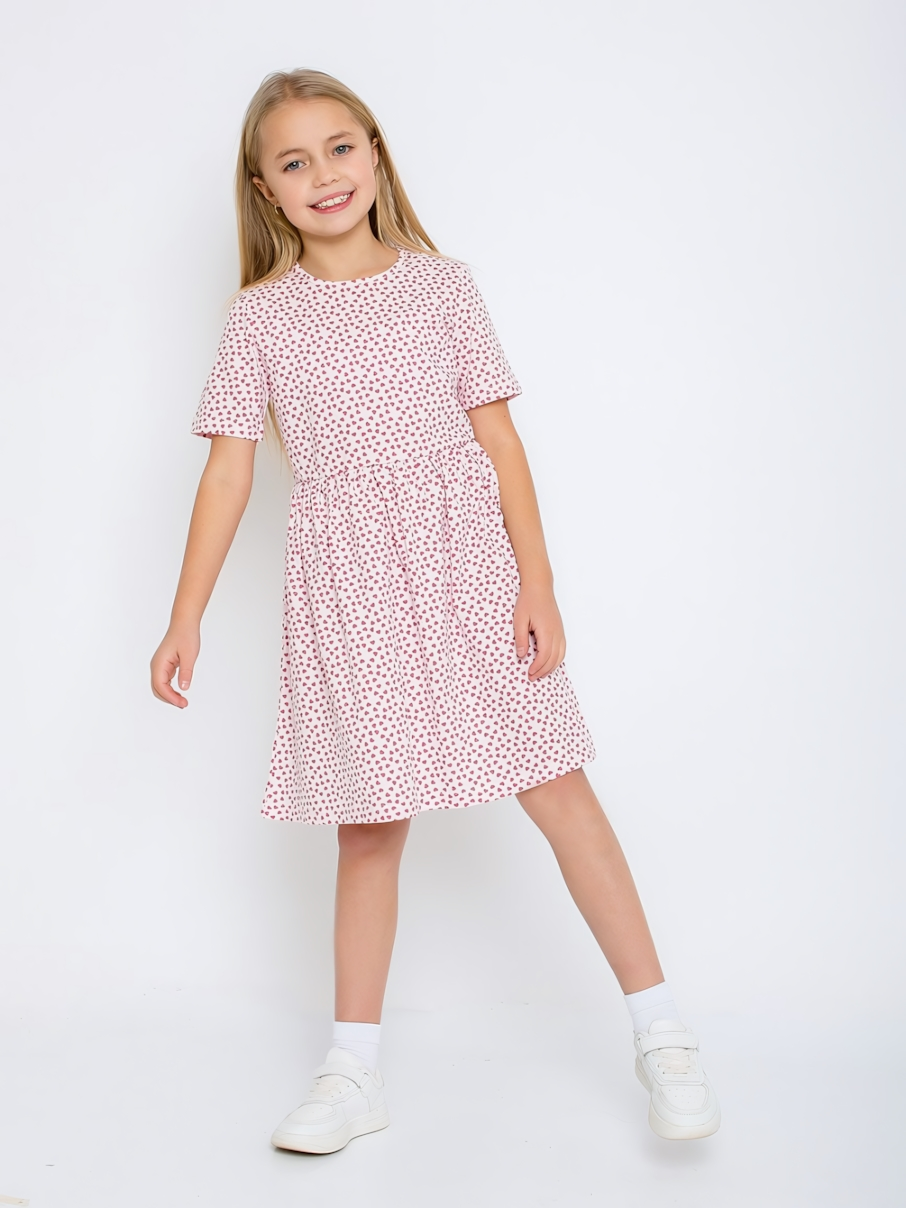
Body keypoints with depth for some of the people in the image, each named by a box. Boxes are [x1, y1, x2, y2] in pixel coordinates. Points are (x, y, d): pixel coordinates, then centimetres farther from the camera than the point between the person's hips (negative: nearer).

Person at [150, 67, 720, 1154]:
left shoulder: (442, 286, 3)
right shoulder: (260, 317, 3)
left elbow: (499, 438, 2)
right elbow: (229, 469, 3)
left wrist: (537, 583, -4)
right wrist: (186, 619, -1)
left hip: (468, 563, 0)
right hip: (347, 585, 1)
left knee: (555, 784, -2)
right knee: (371, 824, 7)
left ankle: (662, 1035, 10)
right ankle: (354, 1074, 20)